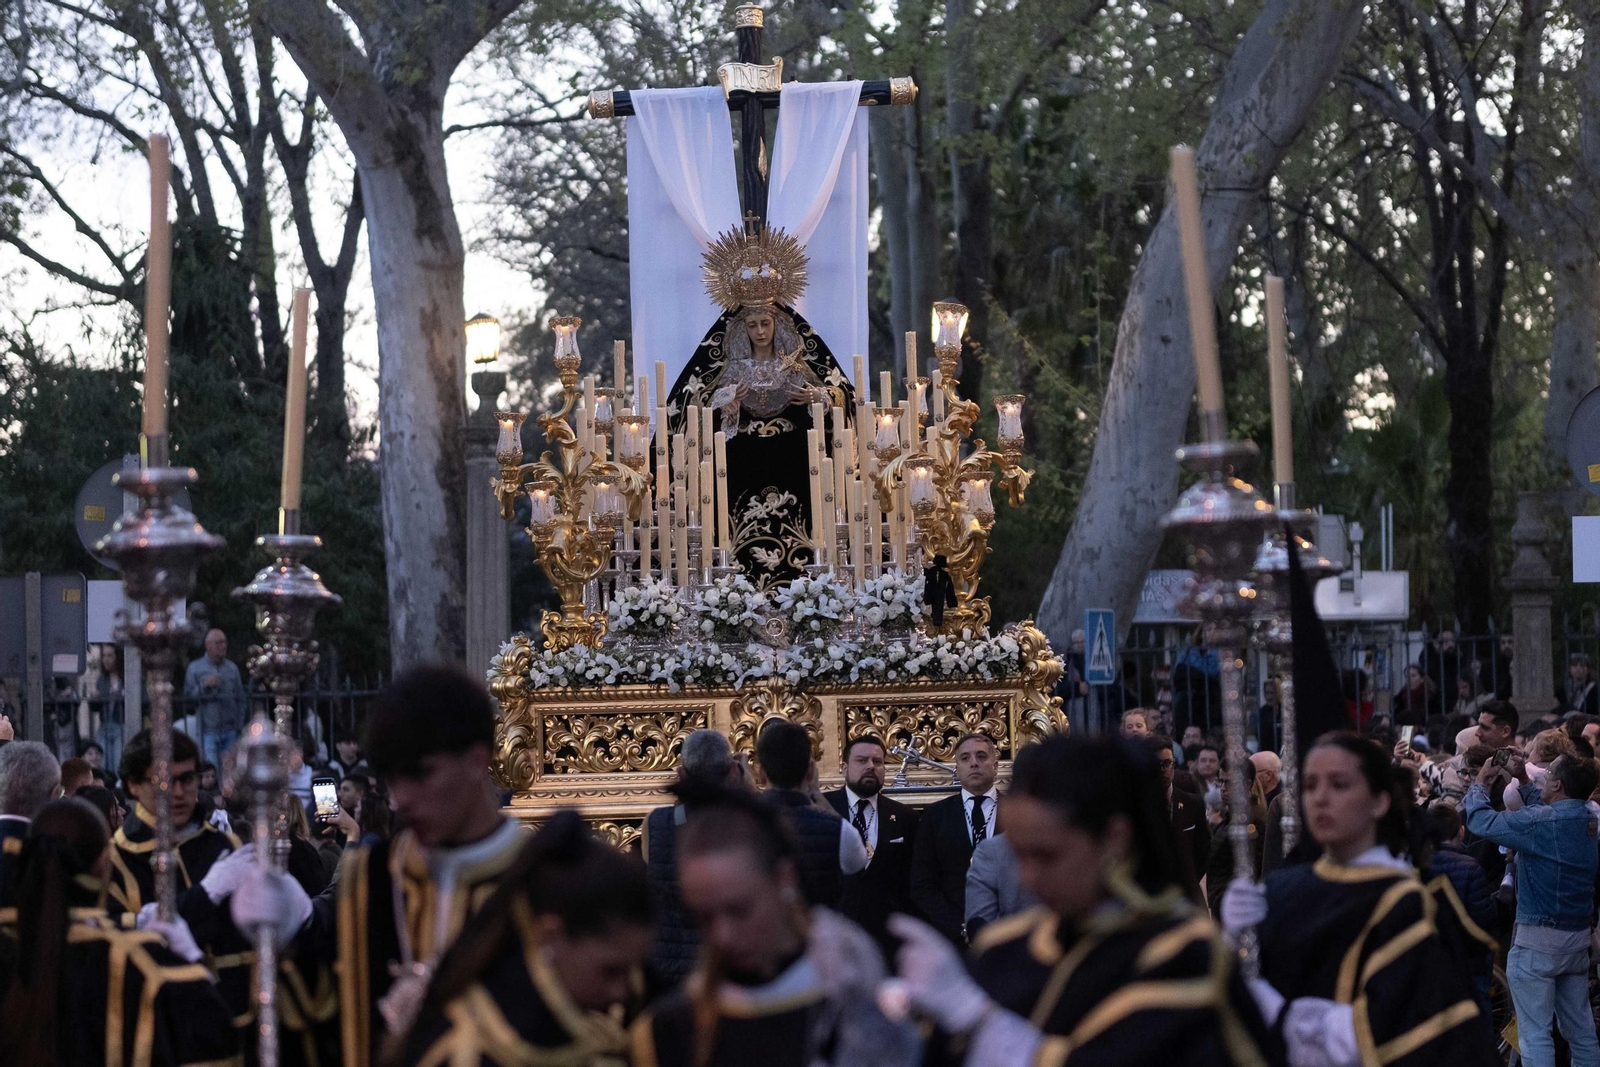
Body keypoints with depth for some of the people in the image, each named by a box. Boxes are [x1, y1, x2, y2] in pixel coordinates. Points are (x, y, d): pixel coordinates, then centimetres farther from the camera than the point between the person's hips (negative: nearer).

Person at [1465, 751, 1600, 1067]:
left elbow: (1480, 821, -10)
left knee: (1535, 1032, -5)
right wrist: (1524, 780, 25)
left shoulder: (1538, 822, -19)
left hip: (1537, 940, -7)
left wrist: (1480, 784, 7)